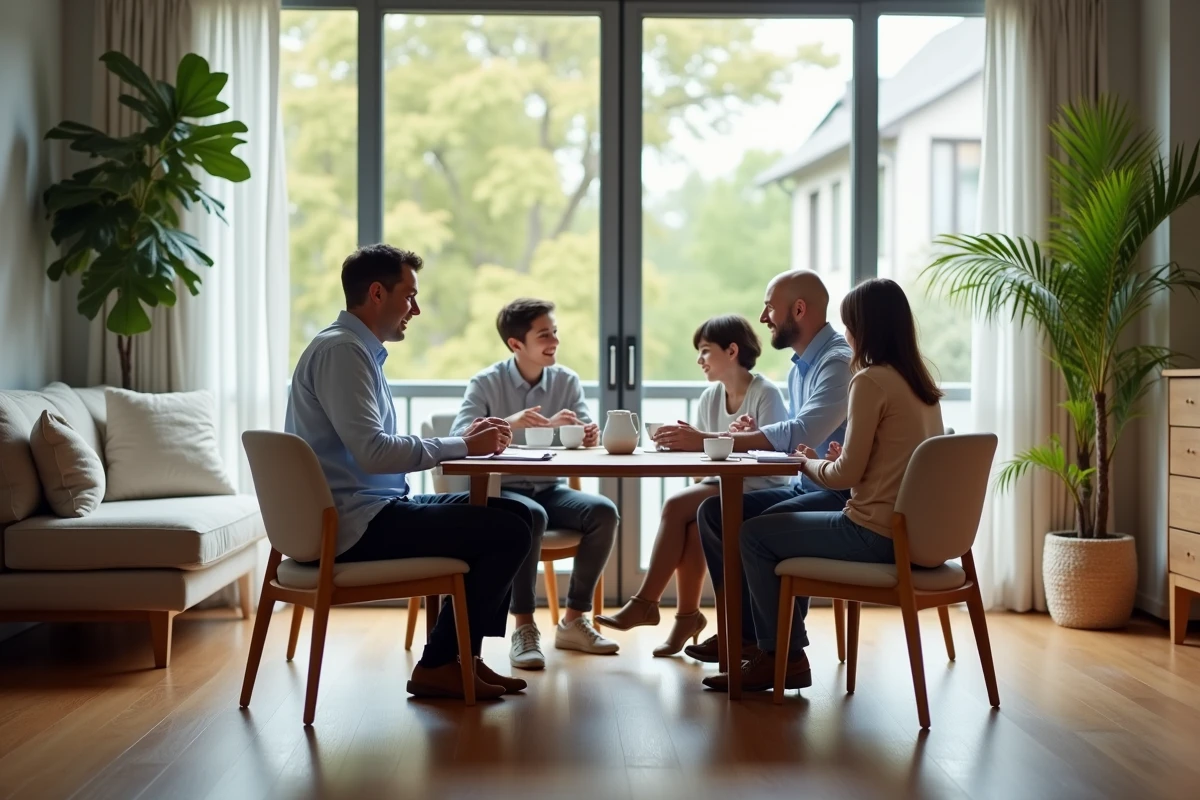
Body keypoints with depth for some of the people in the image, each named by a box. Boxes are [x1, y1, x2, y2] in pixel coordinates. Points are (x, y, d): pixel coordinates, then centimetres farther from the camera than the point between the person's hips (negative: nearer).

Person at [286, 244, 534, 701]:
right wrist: (462, 447, -14)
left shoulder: (361, 350, 18)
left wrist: (465, 441, 6)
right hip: (356, 526, -11)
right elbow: (373, 453, -25)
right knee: (510, 532, -13)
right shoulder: (340, 350, -15)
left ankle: (464, 655, 14)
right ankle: (439, 665, -2)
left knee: (513, 514, 13)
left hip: (371, 512, 11)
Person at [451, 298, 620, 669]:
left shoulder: (567, 381, 3)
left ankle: (573, 620, -10)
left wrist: (587, 436, -29)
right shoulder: (486, 383, -7)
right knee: (530, 516, -37)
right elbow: (459, 437, -21)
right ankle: (524, 627, -25)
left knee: (603, 511, -23)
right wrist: (507, 423, -38)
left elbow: (585, 439, -3)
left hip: (549, 488, 4)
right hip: (500, 490, -4)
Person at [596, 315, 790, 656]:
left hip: (758, 491, -6)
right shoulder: (710, 397, 11)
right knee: (693, 528, -27)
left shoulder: (766, 395, -9)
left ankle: (646, 603, -15)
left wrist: (701, 440, -26)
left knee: (677, 506, -25)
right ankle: (687, 617, -14)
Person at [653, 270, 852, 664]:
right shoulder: (799, 366, 15)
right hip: (803, 487, 10)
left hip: (839, 495, -10)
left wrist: (706, 441, -29)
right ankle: (744, 628, 4)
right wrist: (754, 433, -4)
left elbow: (802, 432, -29)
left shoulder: (840, 361, -17)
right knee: (714, 510, -1)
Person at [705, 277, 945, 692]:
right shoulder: (923, 384, 10)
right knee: (784, 529, 26)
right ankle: (779, 650, 29)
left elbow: (848, 474, -16)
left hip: (877, 533, -9)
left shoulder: (870, 380, -15)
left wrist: (808, 464, 3)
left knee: (753, 535, 5)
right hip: (913, 530, 9)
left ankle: (783, 658, 14)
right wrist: (841, 459, 11)